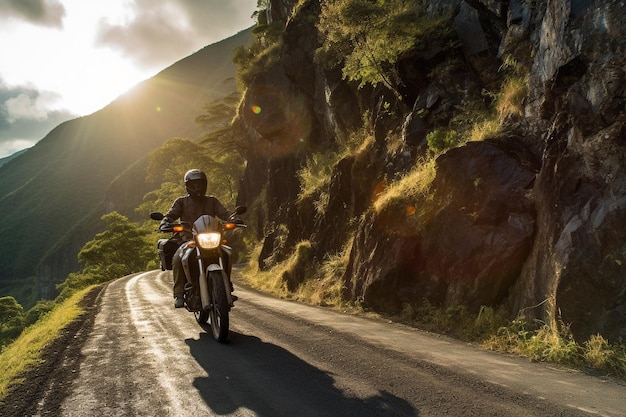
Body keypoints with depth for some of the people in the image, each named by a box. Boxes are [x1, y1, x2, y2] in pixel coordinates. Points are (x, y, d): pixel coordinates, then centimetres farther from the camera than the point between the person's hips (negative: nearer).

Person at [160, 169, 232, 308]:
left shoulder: (212, 201, 18)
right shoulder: (181, 202, 14)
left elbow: (224, 213, 5)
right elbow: (171, 214, 1)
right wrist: (165, 223, -22)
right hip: (188, 240, -1)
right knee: (178, 259, -31)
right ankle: (179, 293, -23)